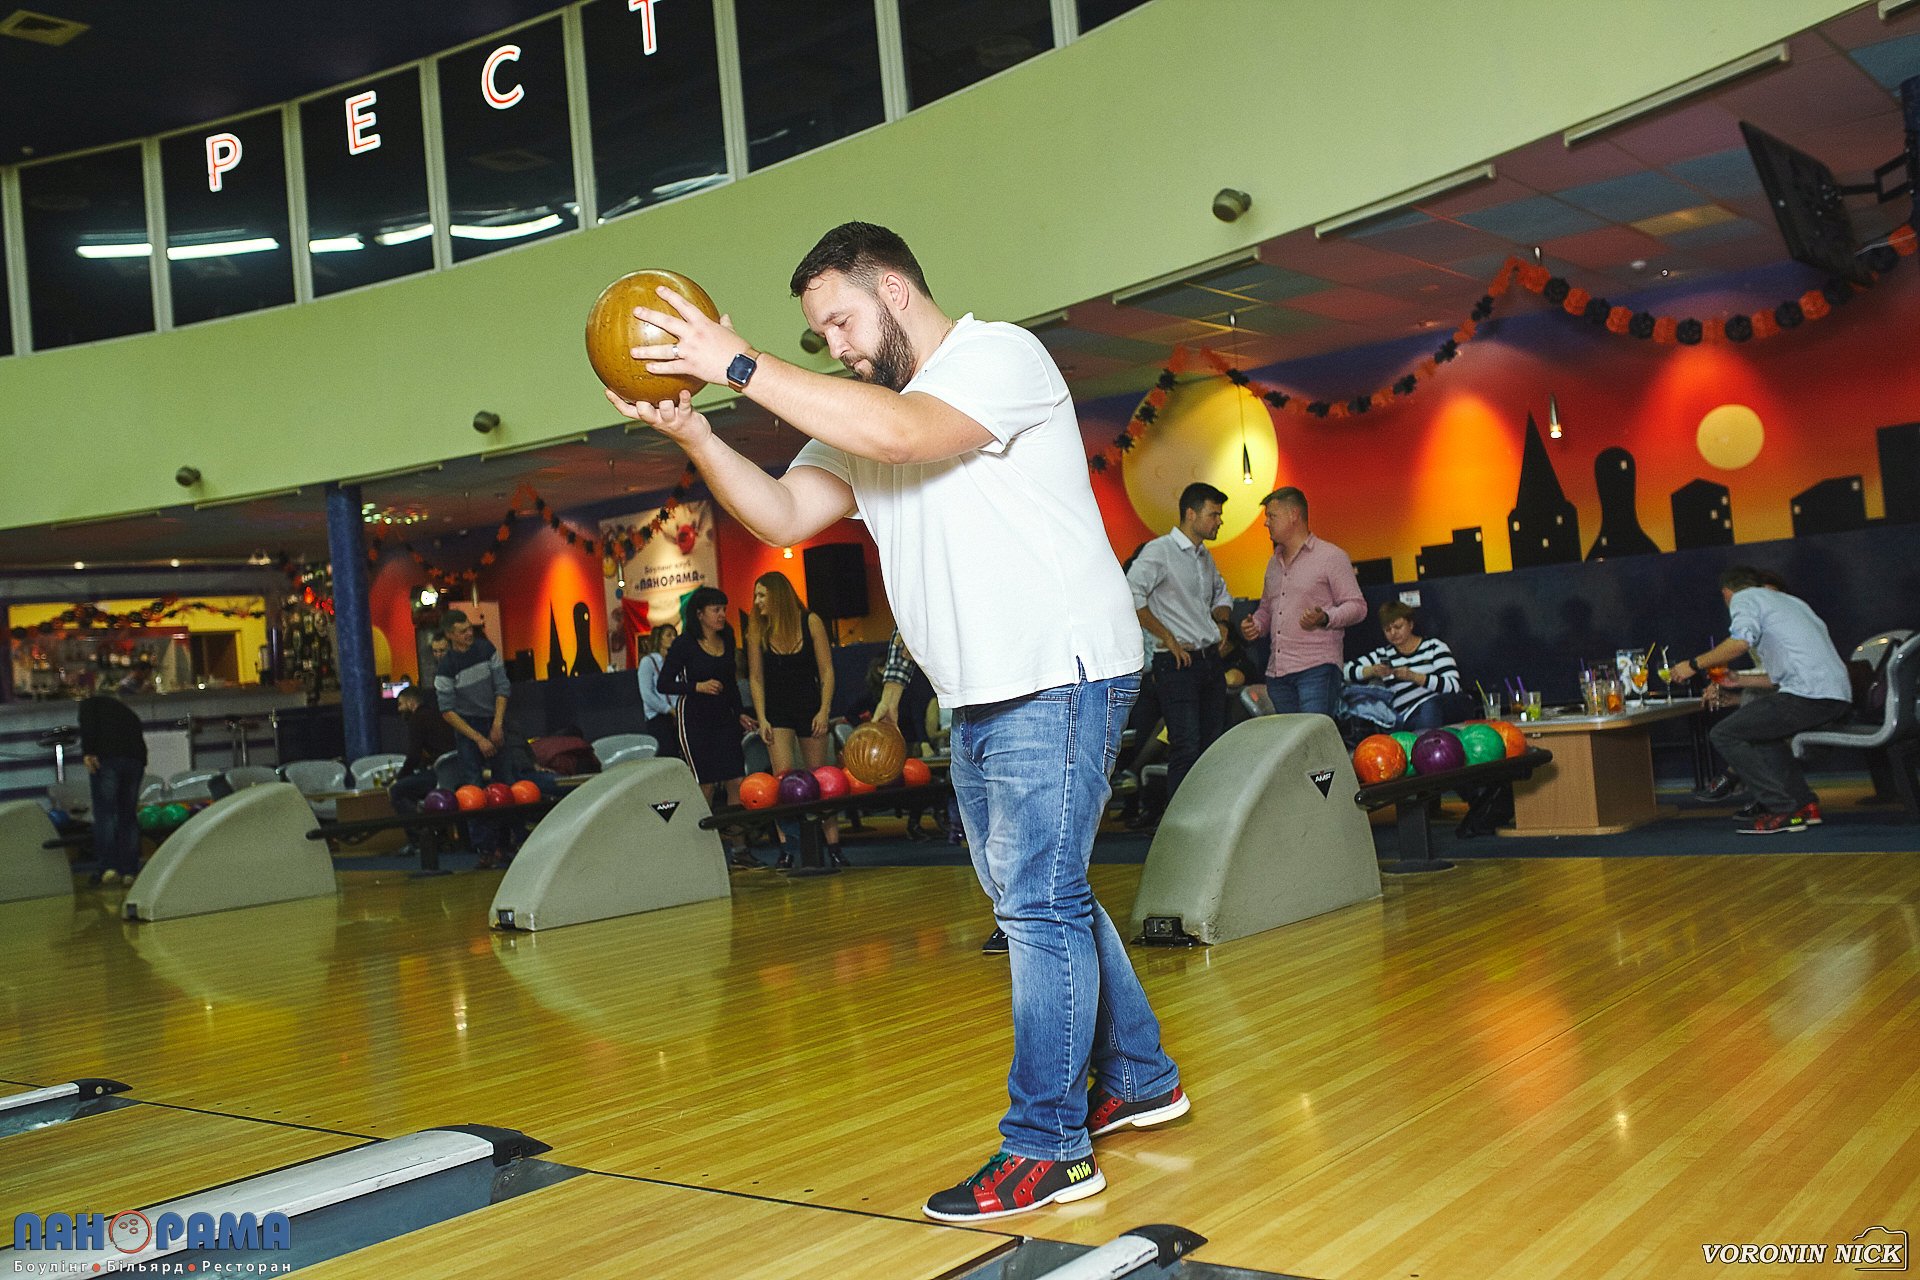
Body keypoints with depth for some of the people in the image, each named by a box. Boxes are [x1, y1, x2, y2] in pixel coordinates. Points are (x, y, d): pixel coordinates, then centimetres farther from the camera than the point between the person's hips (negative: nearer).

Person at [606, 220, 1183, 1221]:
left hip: (1059, 677, -9)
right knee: (1034, 900, 17)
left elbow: (899, 434, -29)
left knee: (1038, 902, -8)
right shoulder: (861, 411, 16)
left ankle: (1046, 1148, 1)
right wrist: (693, 434, -13)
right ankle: (1138, 1080, 32)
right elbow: (782, 516, 3)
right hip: (978, 694, 9)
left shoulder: (1000, 355, -10)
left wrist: (741, 364, -28)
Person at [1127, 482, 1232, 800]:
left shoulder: (1205, 557, 17)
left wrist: (1221, 622, 14)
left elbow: (1221, 594, 35)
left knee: (1212, 746, 8)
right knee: (1186, 747, -12)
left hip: (1210, 659, 8)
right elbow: (1131, 596, -20)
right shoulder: (1159, 551, -9)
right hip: (1177, 663, -8)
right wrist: (1168, 638, -17)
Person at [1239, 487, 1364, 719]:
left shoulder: (1331, 556, 0)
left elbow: (1356, 606, -3)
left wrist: (1324, 618, -22)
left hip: (1316, 668, -7)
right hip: (1277, 673, 7)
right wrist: (1256, 624, 8)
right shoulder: (1274, 563, 21)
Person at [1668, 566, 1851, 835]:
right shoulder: (1790, 601, 31)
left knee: (1723, 735, -3)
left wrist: (1694, 665, -6)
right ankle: (1805, 804, 18)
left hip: (1809, 694, -9)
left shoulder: (1744, 598, 5)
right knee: (1761, 731, 29)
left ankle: (1783, 811, -8)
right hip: (1839, 695, 9)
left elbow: (1741, 641, -17)